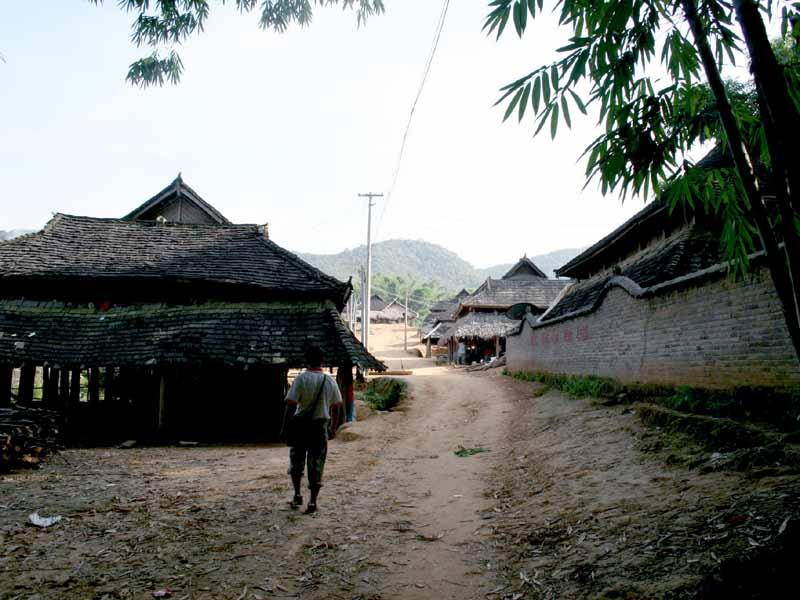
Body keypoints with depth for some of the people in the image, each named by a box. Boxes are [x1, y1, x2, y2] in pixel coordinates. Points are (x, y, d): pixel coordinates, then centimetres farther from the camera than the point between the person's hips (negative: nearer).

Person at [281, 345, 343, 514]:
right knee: (317, 464, 7)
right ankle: (313, 501, 5)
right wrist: (333, 426, 18)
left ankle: (297, 495, 18)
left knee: (296, 460, 17)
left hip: (301, 424, -2)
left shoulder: (301, 379, -11)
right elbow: (336, 406, 5)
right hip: (321, 425, 2)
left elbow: (291, 405, -15)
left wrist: (285, 427, -9)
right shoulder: (330, 381, 0)